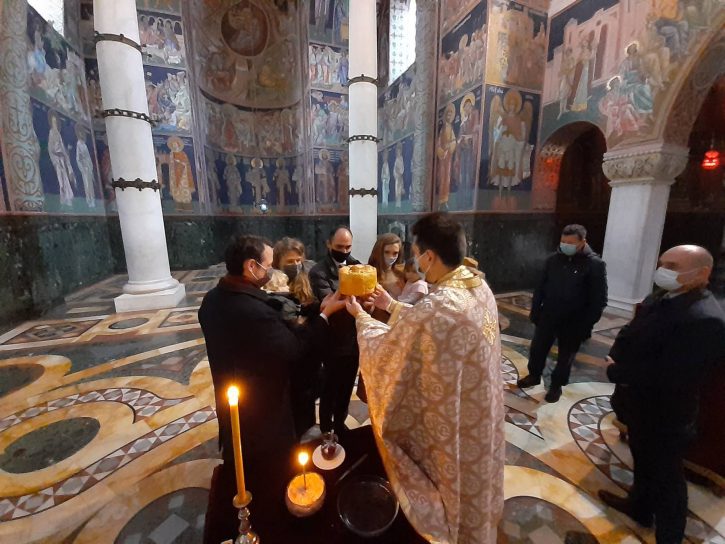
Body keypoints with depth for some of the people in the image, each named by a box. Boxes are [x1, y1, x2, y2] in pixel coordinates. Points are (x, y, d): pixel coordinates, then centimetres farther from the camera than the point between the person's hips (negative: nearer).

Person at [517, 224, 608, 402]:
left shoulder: (595, 265, -13)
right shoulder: (553, 260, -1)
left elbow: (599, 300, -11)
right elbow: (540, 288, 5)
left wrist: (586, 326, -13)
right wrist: (534, 312, 3)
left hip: (573, 322, -3)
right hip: (547, 317, 4)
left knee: (565, 357, 14)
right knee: (537, 348, 15)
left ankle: (556, 385, 35)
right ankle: (534, 376, 38)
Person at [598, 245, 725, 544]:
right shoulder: (658, 298, -1)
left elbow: (667, 376, -31)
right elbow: (628, 336, 8)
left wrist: (616, 372, -19)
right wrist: (619, 360, -9)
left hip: (664, 417, -8)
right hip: (641, 406, 8)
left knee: (665, 477, 15)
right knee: (642, 461, 29)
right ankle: (639, 506, 52)